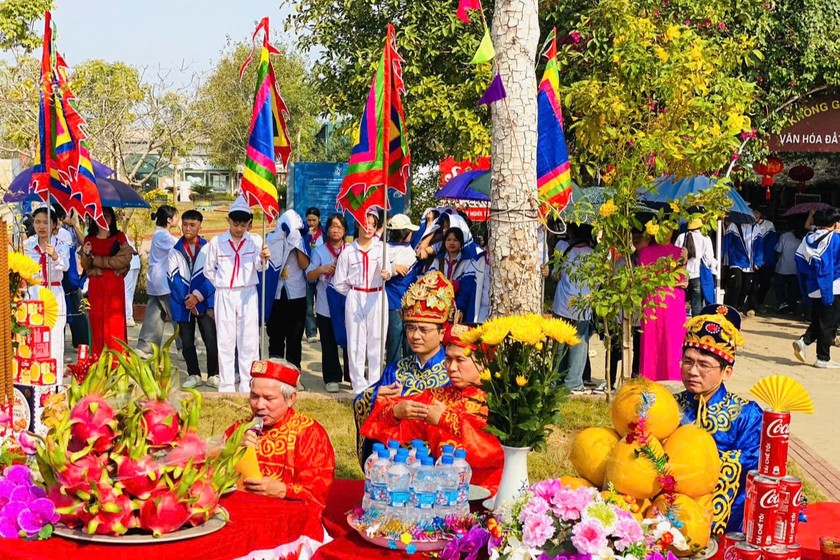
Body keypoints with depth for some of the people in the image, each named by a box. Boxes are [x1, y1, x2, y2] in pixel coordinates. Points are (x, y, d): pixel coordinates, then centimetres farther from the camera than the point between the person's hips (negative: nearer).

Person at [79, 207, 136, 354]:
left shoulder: (119, 237, 6)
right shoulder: (89, 239, 13)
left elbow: (125, 259, -7)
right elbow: (85, 265, 8)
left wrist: (97, 260, -7)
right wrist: (86, 254, -14)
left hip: (115, 285, -2)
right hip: (95, 285, 2)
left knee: (115, 322, -5)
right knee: (96, 321, -1)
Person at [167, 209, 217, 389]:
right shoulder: (175, 251, 5)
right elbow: (173, 277, -1)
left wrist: (198, 296, -13)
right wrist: (186, 299, -11)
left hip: (205, 302, -2)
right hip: (183, 304, 3)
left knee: (211, 340, -7)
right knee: (186, 342, 9)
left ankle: (213, 375, 5)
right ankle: (193, 375, 21)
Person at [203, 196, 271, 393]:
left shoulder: (254, 241, -2)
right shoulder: (216, 242, 0)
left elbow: (259, 266, -20)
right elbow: (208, 270, 12)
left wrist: (263, 258, -40)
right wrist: (222, 285, 6)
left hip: (247, 295, 0)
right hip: (224, 296, 0)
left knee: (249, 341, 1)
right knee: (225, 341, 5)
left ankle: (248, 385, 8)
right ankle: (226, 386, 11)